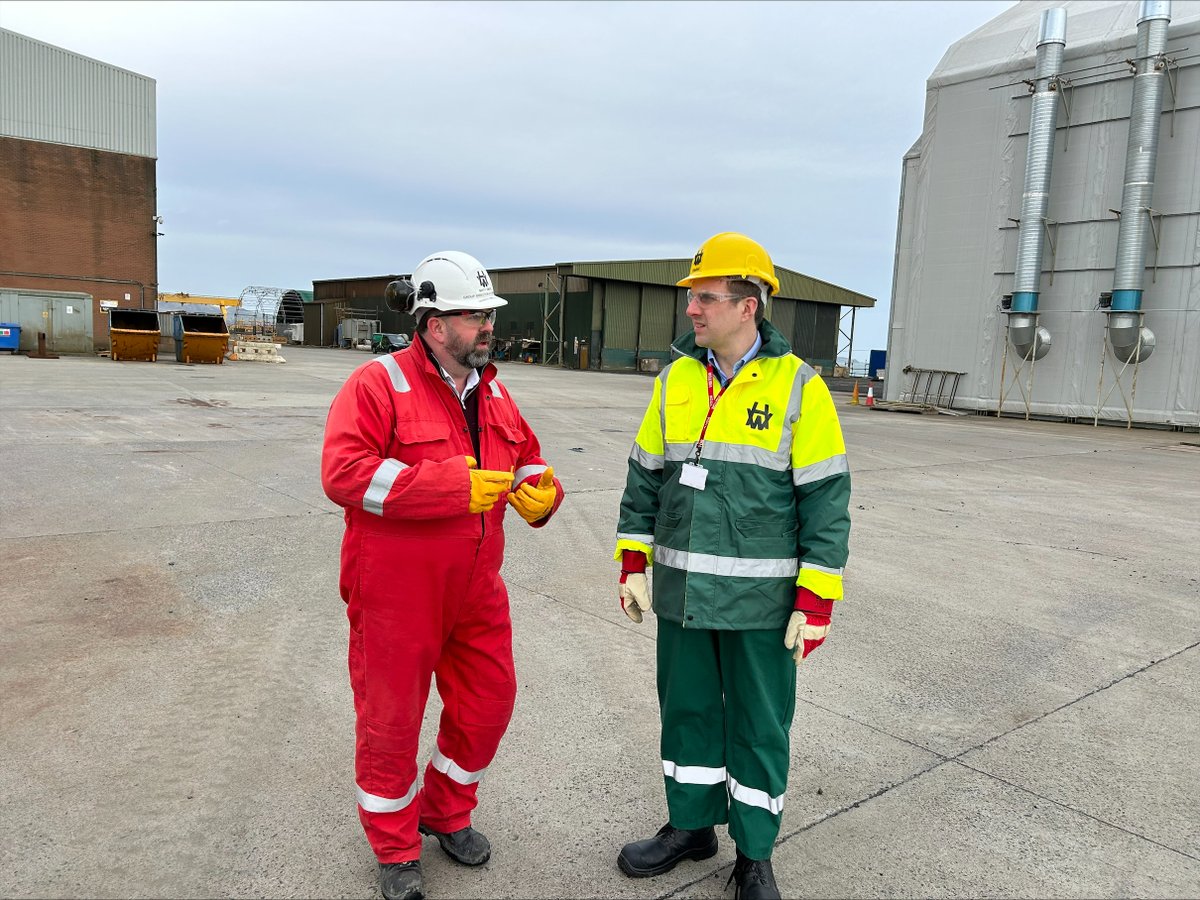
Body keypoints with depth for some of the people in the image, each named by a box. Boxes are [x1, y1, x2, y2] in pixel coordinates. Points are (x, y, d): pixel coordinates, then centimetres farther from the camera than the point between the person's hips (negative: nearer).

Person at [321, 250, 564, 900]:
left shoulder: (492, 392, 8)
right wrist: (455, 485, -28)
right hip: (396, 596, -6)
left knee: (487, 705, 16)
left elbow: (526, 461, 17)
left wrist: (539, 491, -9)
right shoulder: (378, 384, -14)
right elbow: (344, 473, -26)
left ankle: (446, 813, 42)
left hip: (475, 590, 7)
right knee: (390, 722, 9)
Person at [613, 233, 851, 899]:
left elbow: (826, 500, -9)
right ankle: (691, 826, 38)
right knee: (686, 711, 17)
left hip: (761, 597, -4)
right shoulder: (675, 382, 4)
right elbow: (644, 478, 10)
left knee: (760, 727, 10)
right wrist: (634, 566, 5)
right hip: (682, 592, 4)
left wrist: (815, 603, -12)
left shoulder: (799, 387, -9)